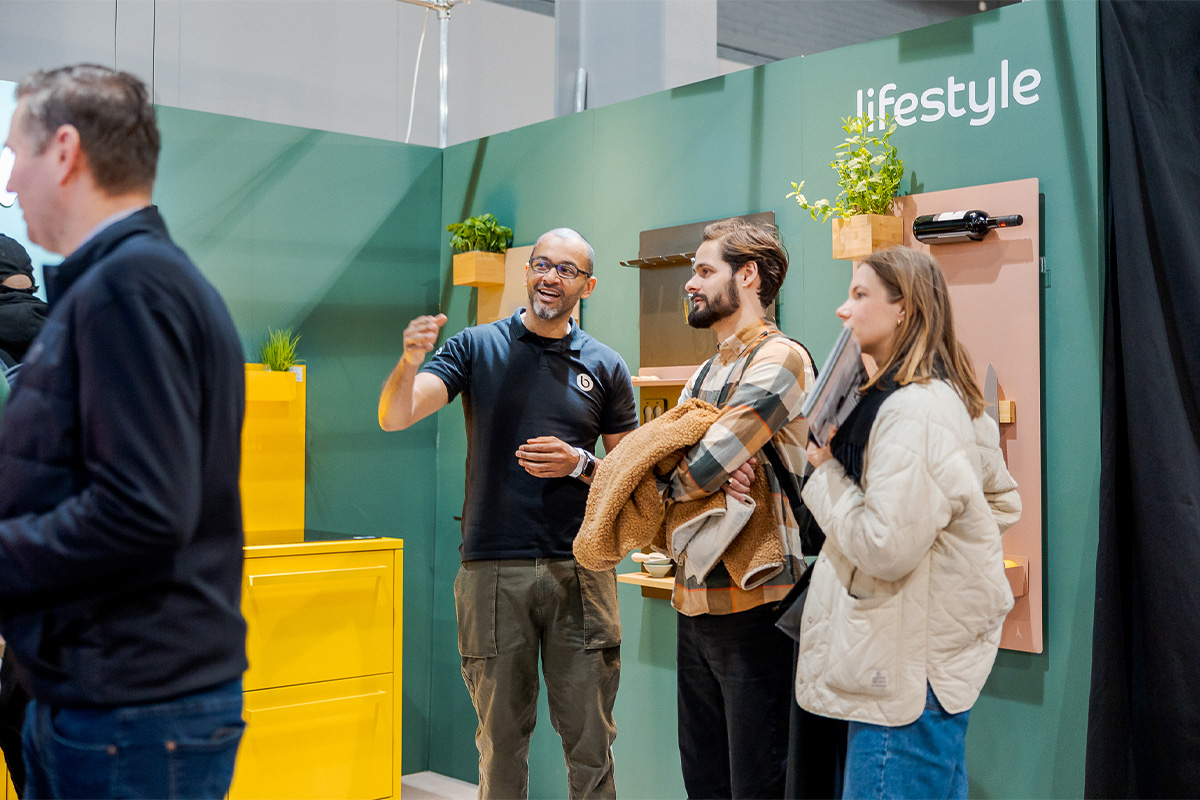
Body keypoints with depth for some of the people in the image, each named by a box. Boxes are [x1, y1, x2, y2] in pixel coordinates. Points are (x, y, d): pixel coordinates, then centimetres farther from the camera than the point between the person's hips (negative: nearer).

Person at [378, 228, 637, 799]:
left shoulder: (605, 367, 9)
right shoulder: (478, 347, 5)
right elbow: (394, 416, -7)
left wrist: (579, 465, -8)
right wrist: (410, 360, -26)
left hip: (581, 569, 1)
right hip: (494, 569, -1)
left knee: (590, 740, 5)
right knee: (501, 738, 9)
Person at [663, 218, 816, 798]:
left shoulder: (779, 359, -11)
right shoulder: (704, 376, 19)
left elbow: (703, 467, -20)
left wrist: (666, 483, 3)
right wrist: (714, 473, -13)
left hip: (753, 603, -8)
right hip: (696, 600, 9)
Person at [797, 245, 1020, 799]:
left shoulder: (912, 410, -22)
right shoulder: (951, 397, 12)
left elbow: (886, 548, -27)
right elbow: (1002, 502, 20)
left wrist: (826, 470, -13)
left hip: (908, 674, -11)